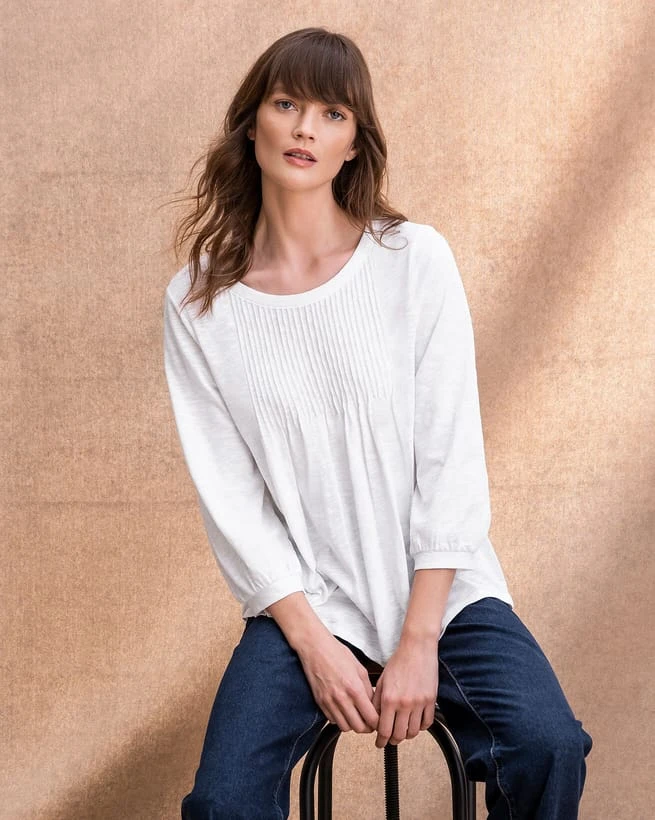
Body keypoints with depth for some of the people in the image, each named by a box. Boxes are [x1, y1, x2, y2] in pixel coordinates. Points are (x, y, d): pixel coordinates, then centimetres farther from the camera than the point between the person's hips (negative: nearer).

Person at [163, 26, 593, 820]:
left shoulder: (415, 258, -5)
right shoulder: (197, 304, -1)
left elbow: (451, 458, -7)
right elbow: (228, 493, -3)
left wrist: (419, 642, -11)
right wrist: (314, 642, -11)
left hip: (442, 584, 0)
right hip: (301, 598, 1)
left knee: (548, 746, -23)